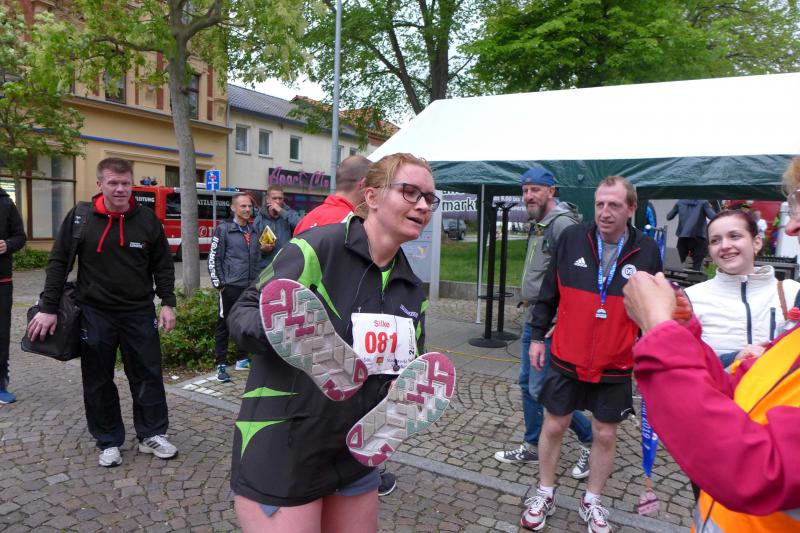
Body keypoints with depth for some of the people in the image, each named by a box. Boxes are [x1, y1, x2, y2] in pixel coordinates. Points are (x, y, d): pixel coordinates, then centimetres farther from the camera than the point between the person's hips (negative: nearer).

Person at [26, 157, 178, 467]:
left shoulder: (147, 219, -1)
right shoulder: (80, 217, -4)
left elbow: (163, 265, 4)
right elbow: (58, 263, 0)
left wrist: (167, 303, -2)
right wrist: (48, 308, -3)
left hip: (139, 313, 1)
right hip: (95, 314, 0)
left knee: (148, 375, 7)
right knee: (98, 381, 9)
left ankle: (152, 435, 24)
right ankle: (109, 442, 26)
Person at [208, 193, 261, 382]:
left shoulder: (254, 231, 14)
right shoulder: (224, 229, -2)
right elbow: (213, 259, -4)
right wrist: (219, 283, -9)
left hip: (250, 287, 5)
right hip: (231, 287, -5)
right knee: (224, 325, 2)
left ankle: (242, 359, 26)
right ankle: (221, 365, 10)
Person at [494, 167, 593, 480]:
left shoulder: (562, 223, -17)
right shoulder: (537, 225, 13)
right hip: (533, 317, 10)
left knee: (542, 389, -4)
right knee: (527, 384, 15)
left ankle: (590, 441, 16)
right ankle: (531, 448, 30)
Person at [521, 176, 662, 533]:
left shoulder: (647, 251, -5)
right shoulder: (571, 238, -6)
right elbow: (549, 292, 2)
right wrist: (537, 336, 3)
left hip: (616, 368, 0)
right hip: (566, 359, 0)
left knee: (605, 435, 13)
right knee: (554, 426, 12)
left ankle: (592, 502, 35)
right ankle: (545, 494, 33)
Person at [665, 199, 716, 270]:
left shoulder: (680, 202, 8)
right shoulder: (703, 203, 0)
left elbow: (668, 217, 13)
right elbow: (713, 217, -10)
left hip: (682, 238, 3)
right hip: (697, 238, -3)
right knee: (697, 265, 1)